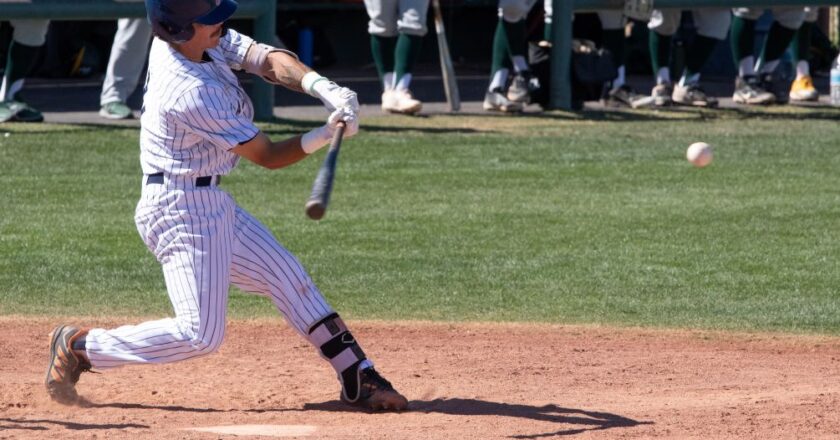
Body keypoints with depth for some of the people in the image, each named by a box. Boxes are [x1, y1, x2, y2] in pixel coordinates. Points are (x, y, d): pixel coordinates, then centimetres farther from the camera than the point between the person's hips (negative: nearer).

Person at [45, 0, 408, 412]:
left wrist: (322, 86, -24)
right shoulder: (192, 92, -27)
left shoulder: (201, 38, -3)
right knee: (200, 335, -12)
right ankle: (78, 347, 1)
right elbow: (268, 156, -18)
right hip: (181, 210, -10)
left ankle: (359, 379, 19)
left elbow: (267, 60, -8)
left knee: (289, 279, 12)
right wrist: (327, 132, -18)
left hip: (212, 204, 10)